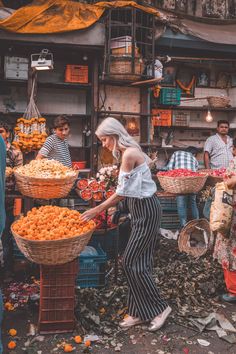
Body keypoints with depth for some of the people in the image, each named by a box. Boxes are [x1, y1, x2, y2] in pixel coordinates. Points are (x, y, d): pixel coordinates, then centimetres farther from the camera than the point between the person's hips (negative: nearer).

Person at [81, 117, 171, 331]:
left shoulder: (129, 154, -20)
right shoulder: (128, 152, 10)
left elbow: (122, 193, -18)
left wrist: (96, 211, -11)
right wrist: (106, 207, 14)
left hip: (146, 211, -10)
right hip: (142, 210, 10)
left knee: (132, 262, -2)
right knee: (138, 262, 13)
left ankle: (159, 307, 13)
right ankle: (140, 312, 24)